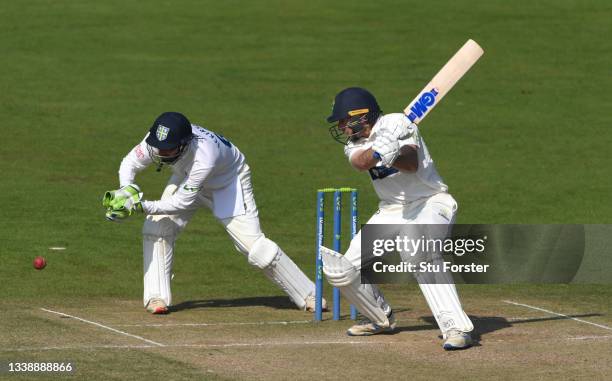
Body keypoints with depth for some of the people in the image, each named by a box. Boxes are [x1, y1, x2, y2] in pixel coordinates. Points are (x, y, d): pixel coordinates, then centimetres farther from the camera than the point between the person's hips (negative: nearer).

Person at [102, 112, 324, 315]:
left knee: (252, 243, -12)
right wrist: (127, 190, -37)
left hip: (228, 182, -5)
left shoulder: (204, 156, -45)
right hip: (186, 177, 5)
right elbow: (130, 163, -16)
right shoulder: (157, 140, -30)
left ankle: (308, 295, 0)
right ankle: (157, 297, -4)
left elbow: (183, 202, -37)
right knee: (157, 226, -14)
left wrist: (142, 207, -45)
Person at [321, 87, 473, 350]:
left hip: (431, 203, -7)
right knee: (342, 271, 0)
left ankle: (456, 328, -41)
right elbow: (360, 162, -21)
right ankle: (381, 319, 26)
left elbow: (412, 163, -29)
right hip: (391, 211, 7)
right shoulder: (354, 143, 4)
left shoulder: (396, 124, -13)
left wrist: (392, 156, -49)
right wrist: (379, 153, -43)